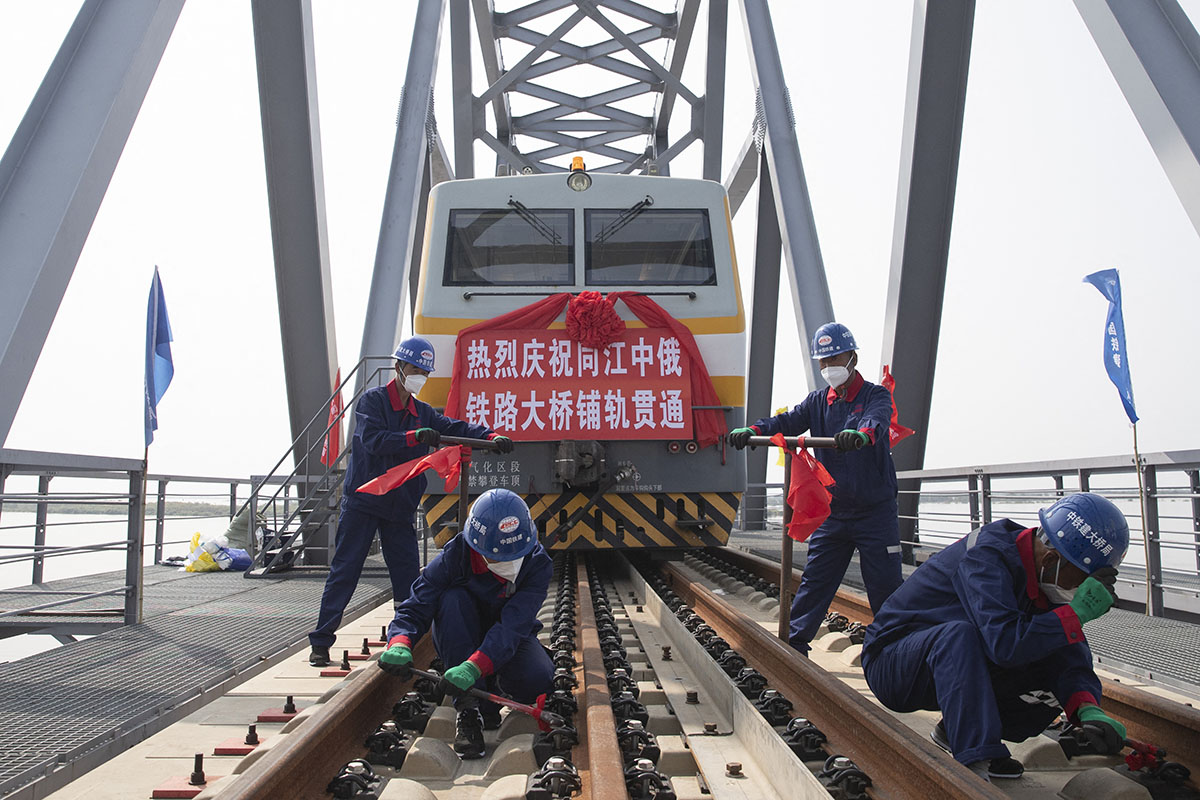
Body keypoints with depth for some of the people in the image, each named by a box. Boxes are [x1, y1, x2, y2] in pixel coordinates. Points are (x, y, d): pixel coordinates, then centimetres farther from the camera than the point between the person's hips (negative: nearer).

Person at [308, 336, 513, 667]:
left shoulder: (422, 412, 13)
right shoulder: (372, 400, -5)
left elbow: (455, 427, 3)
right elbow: (373, 439, -21)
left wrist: (493, 437, -14)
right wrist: (415, 437, -33)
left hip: (400, 506, 5)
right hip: (362, 501, -5)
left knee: (408, 574, 4)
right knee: (344, 571, -2)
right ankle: (320, 642, 7)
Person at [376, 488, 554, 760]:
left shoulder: (537, 564, -25)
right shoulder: (454, 557, -23)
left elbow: (512, 625, -36)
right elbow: (416, 607, -24)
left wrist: (473, 667, -52)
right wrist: (400, 645, -47)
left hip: (511, 643, 0)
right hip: (459, 642, 1)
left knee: (537, 681, -33)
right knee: (453, 598, -33)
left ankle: (495, 684, 5)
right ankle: (471, 708, -33)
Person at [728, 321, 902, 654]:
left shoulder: (876, 396, -4)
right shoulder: (819, 401, 10)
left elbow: (876, 420, -27)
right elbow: (789, 420, -7)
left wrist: (862, 433, -53)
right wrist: (753, 430, -28)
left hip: (876, 512, -4)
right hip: (832, 512, 4)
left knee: (886, 587, 0)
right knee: (813, 581, 6)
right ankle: (792, 645, 15)